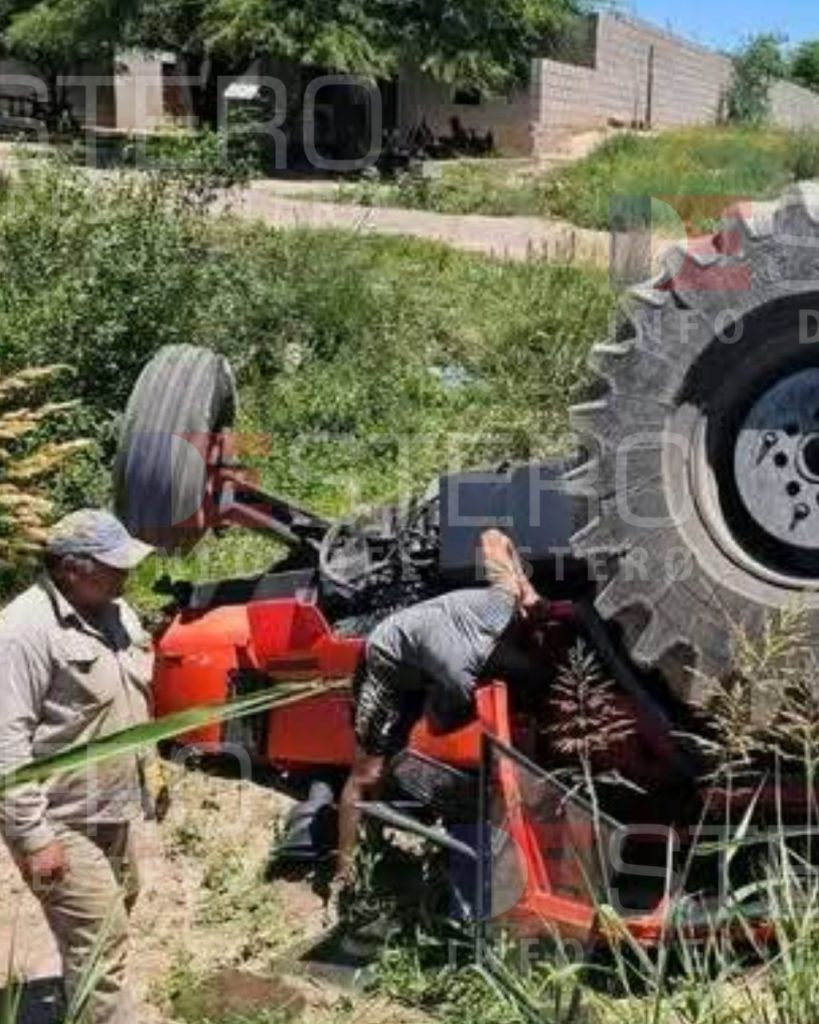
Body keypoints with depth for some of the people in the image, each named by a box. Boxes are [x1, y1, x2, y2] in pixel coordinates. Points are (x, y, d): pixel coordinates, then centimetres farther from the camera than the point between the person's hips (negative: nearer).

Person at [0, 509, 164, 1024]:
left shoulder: (114, 610, 4)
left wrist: (151, 772, 21)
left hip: (114, 809, 9)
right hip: (62, 823, -9)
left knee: (115, 915, 24)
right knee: (101, 944, -5)